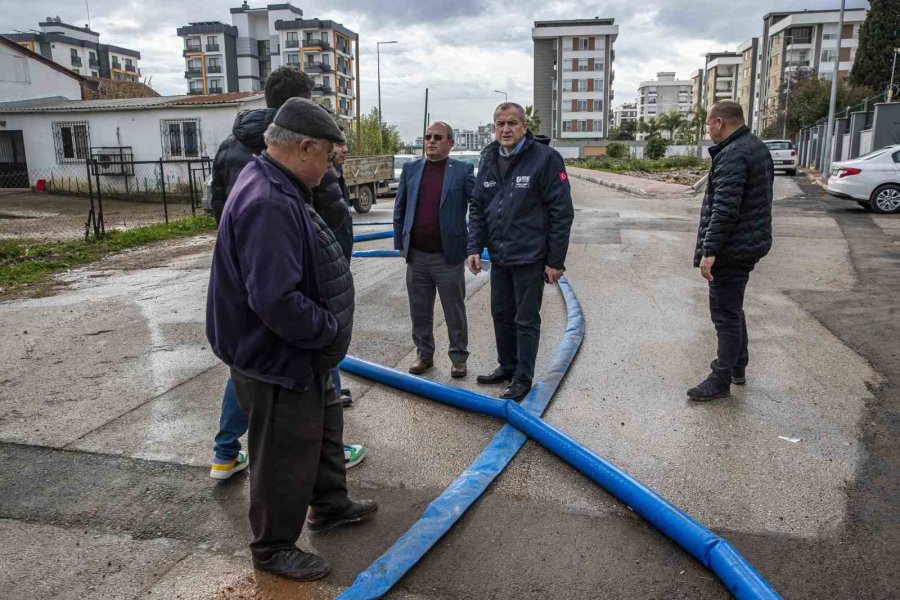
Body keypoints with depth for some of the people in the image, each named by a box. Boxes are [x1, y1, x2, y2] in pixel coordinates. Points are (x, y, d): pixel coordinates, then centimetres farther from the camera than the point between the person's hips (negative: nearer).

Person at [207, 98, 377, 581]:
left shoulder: (277, 189, 7)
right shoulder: (269, 204, -29)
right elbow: (276, 300, -35)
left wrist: (326, 327, 13)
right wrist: (330, 329, -21)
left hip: (300, 354, 11)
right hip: (277, 363, -11)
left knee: (324, 428, 26)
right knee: (286, 457, 8)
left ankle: (330, 506, 47)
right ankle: (274, 548, 29)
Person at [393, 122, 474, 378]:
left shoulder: (463, 171, -3)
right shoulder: (411, 169, 7)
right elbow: (399, 209, 10)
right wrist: (400, 243, 7)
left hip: (449, 256, -3)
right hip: (416, 256, 3)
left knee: (455, 312, 7)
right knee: (419, 311, 12)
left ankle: (459, 357, 21)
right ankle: (424, 354, 26)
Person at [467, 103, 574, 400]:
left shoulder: (545, 158, -11)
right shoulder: (488, 161, 8)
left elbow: (562, 212, -13)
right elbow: (476, 208, 12)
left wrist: (555, 260, -14)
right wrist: (475, 247, 2)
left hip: (530, 256, -6)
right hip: (498, 256, 6)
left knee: (526, 320, 4)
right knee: (501, 314, 17)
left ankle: (523, 378, 19)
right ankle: (507, 367, 35)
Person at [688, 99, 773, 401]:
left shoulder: (732, 155, -20)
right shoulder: (757, 147, 14)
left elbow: (725, 209, -28)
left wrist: (709, 250, -28)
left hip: (732, 248, -11)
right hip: (751, 242, 11)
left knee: (725, 312, -3)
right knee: (732, 308, 21)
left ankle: (721, 380, 6)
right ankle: (738, 366, 33)